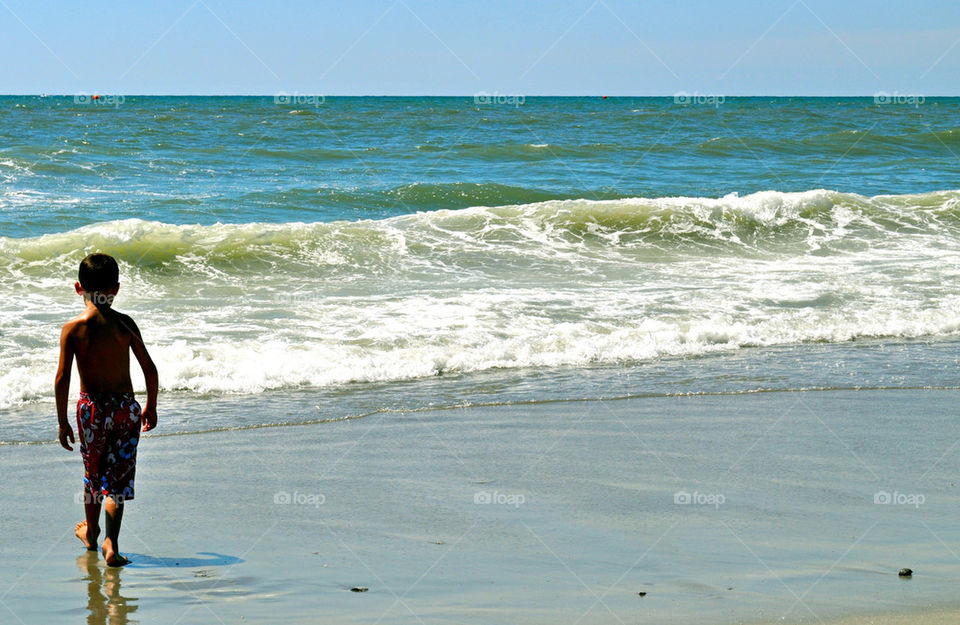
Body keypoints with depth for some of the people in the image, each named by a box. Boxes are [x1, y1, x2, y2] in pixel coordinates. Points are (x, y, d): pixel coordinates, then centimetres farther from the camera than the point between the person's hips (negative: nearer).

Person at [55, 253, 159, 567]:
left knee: (93, 472, 19)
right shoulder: (125, 323, -3)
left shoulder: (73, 328, -8)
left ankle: (91, 532, 39)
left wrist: (62, 421, 0)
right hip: (126, 406, 0)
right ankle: (111, 544, -8)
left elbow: (62, 378, -10)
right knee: (118, 477, 4)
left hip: (92, 406, 0)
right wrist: (151, 407, 15)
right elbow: (150, 370, 0)